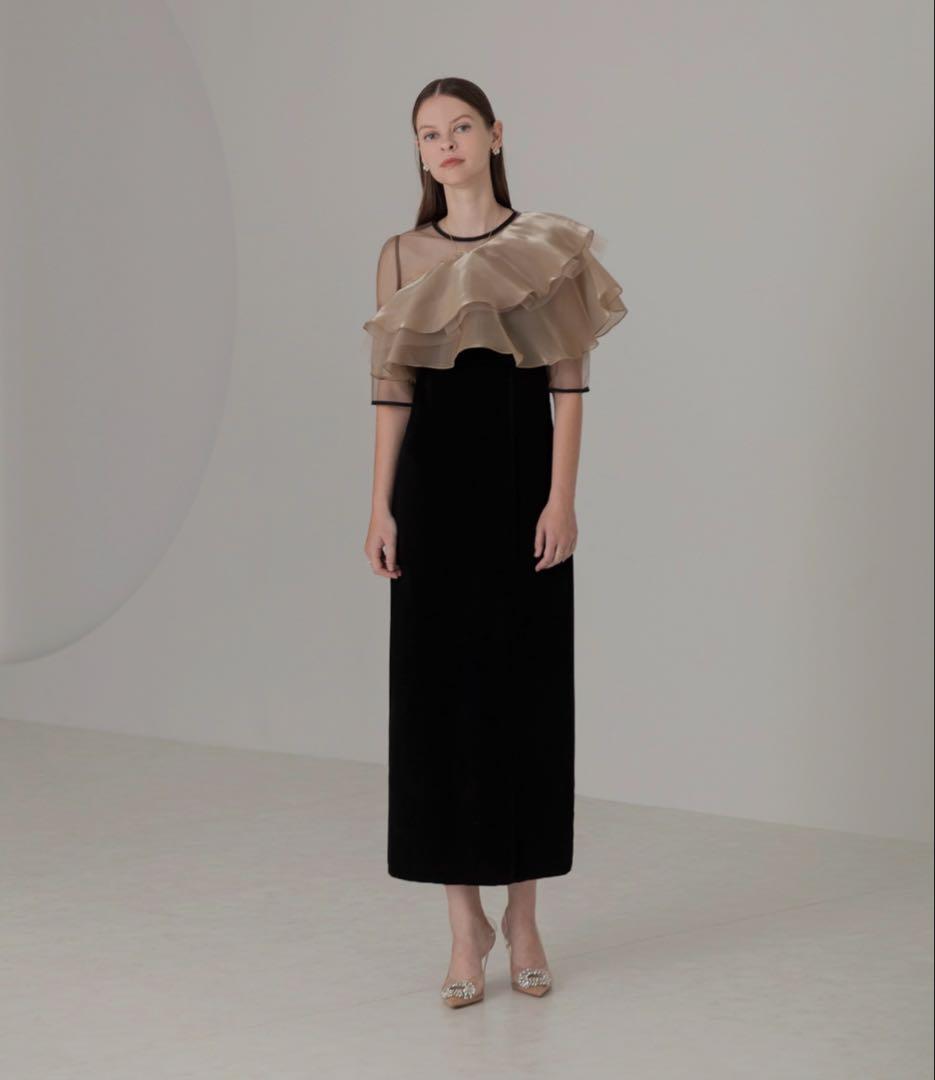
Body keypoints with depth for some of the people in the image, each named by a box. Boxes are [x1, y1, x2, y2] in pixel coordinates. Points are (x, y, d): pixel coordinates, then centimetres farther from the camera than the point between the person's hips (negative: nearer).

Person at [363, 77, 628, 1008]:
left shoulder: (546, 247, 2)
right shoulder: (403, 256, 7)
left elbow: (568, 382, -2)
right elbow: (392, 389, 4)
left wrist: (562, 497, -10)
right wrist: (380, 506, -3)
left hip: (522, 481, -1)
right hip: (434, 485, 1)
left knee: (526, 689, 4)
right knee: (438, 689, 1)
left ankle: (523, 913, 17)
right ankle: (465, 922, 9)